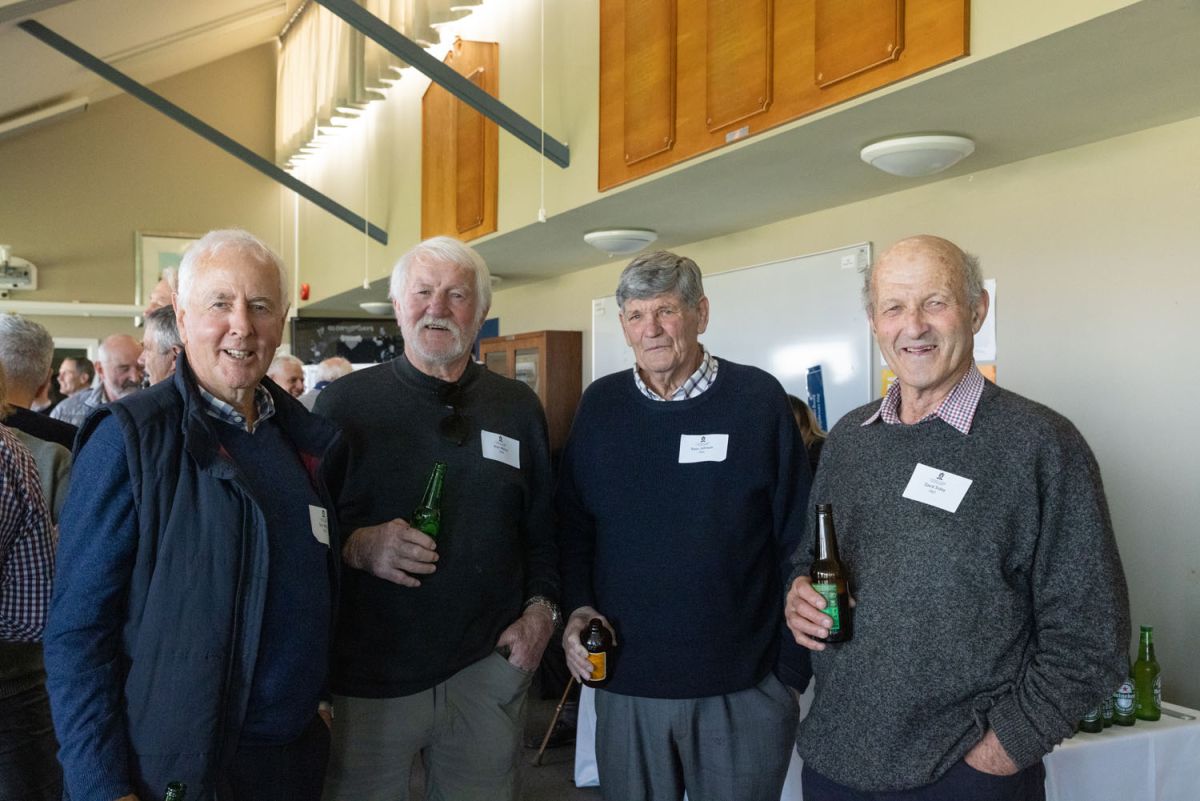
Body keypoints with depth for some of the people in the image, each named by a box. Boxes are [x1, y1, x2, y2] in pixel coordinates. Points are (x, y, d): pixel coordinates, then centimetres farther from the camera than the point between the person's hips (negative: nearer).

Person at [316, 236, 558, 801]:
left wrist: (541, 607, -1)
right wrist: (355, 546, -19)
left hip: (488, 667, 3)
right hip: (370, 672, -2)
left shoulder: (519, 408, 7)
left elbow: (544, 527, 12)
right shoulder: (345, 402, -2)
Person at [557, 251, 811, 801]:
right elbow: (573, 522, 10)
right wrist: (577, 606, -5)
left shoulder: (758, 399, -6)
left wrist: (794, 670, -4)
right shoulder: (600, 404, 3)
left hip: (743, 685, -2)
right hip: (624, 678, 3)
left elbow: (796, 541, -4)